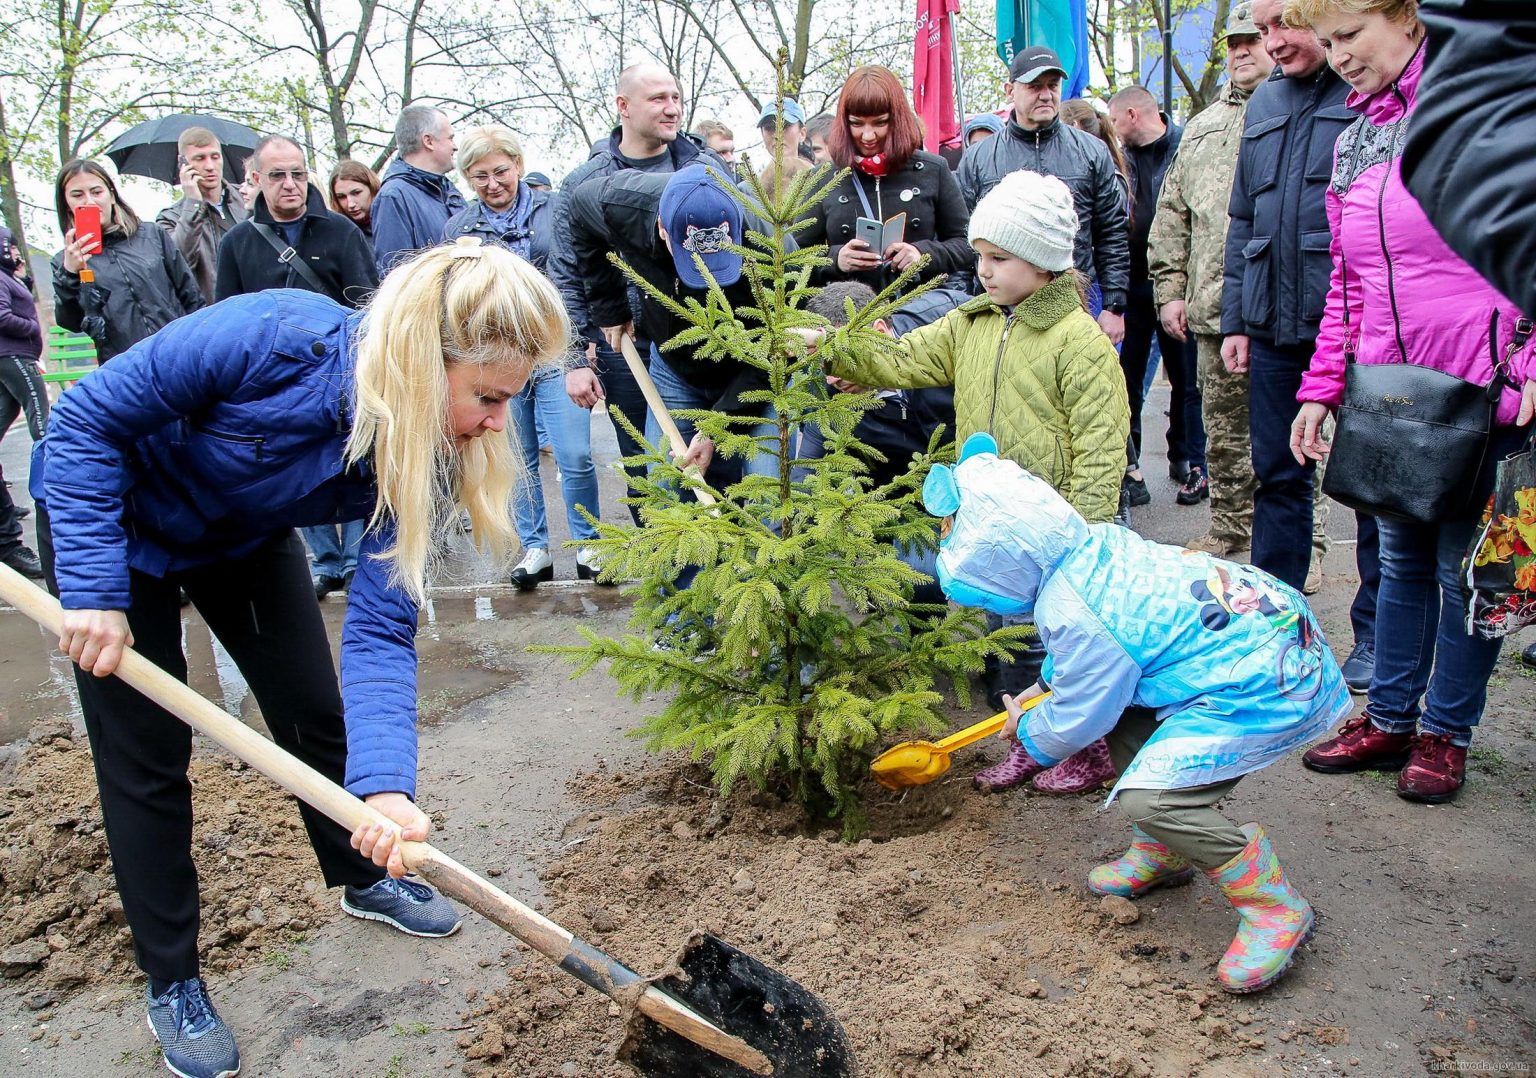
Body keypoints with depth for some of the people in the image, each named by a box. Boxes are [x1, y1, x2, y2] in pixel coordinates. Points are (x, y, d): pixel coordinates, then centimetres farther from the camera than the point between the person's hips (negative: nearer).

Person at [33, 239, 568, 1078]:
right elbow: (86, 422, -27)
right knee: (146, 751, -1)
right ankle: (170, 982, 18)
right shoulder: (269, 339, -40)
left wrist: (385, 785, -40)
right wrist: (93, 590, -31)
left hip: (244, 534, 4)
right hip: (111, 517, -4)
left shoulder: (425, 457, -25)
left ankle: (362, 876, 35)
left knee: (317, 709, 7)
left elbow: (380, 629, -28)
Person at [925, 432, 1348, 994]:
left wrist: (1029, 732, 13)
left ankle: (1275, 907, -2)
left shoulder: (1072, 612, -24)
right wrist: (1045, 684, 33)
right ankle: (1164, 852, 31)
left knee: (1147, 797, -20)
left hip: (1270, 687, -11)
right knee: (1123, 719, 18)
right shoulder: (1096, 542, 3)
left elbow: (1075, 720, -8)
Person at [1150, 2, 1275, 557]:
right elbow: (1172, 217, 20)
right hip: (1213, 309, 5)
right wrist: (1170, 289, 12)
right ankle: (1230, 524, 26)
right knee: (1223, 430, 13)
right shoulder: (1202, 128, 20)